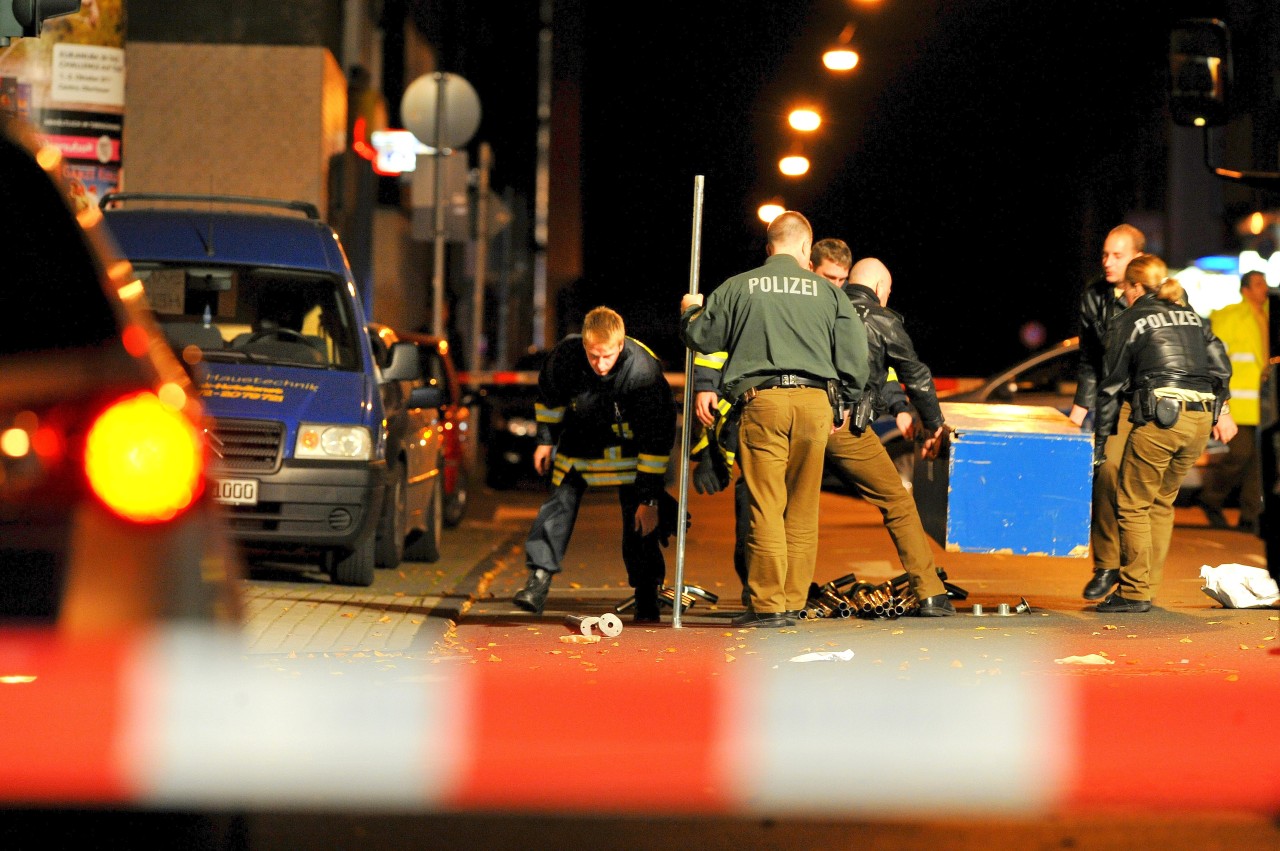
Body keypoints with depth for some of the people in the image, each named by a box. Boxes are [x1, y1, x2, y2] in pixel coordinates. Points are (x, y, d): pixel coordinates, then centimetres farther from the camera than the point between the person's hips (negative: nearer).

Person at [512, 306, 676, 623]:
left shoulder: (643, 370, -34)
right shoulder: (566, 354, -26)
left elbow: (657, 439, -26)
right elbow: (549, 394, 0)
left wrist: (649, 498, -25)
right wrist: (546, 439, 7)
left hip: (629, 440, -3)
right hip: (581, 436, 3)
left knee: (639, 518, -5)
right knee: (561, 501, -7)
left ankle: (646, 596, 7)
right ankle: (539, 579, -6)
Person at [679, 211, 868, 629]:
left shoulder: (738, 288, 7)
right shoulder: (827, 291, 10)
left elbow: (701, 337, 13)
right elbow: (855, 352, 7)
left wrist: (690, 311, 36)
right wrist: (844, 405, 20)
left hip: (761, 400, -2)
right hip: (815, 401, 2)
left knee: (766, 506, -2)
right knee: (802, 508, 8)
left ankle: (768, 605, -4)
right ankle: (793, 601, 10)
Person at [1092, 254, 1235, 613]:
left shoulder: (1128, 322, 5)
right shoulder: (1191, 316, 20)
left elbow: (1111, 386, 6)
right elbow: (1220, 364, 15)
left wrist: (1099, 440, 11)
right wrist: (1222, 412, 24)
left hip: (1159, 419, -6)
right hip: (1201, 420, 6)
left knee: (1133, 504, 3)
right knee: (1162, 502, 17)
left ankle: (1134, 592, -1)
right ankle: (1147, 588, 17)